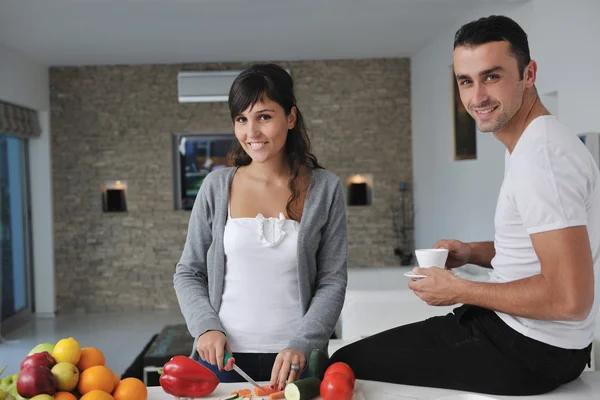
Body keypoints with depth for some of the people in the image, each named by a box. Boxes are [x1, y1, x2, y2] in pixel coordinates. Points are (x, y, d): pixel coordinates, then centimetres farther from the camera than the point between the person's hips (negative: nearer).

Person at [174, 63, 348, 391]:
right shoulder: (217, 186, 0)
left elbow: (333, 281, -2)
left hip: (293, 360, 0)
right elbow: (188, 273, 6)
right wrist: (206, 327, -10)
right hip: (223, 355, 1)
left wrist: (302, 345, -14)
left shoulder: (324, 189, -2)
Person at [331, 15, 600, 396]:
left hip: (531, 349, -10)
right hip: (519, 327, 10)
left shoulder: (541, 154, -24)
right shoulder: (531, 144, 9)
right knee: (381, 343, 25)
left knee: (347, 365, -6)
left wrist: (459, 290, -18)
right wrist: (474, 253, 5)